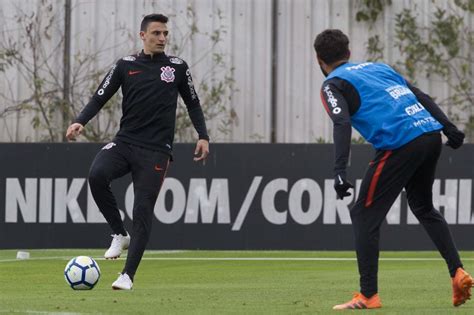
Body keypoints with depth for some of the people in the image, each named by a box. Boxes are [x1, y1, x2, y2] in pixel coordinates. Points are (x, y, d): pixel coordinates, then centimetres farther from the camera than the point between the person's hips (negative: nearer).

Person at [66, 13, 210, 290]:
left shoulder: (177, 67, 7)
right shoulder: (126, 65, 7)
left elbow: (193, 104, 15)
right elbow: (100, 98, 6)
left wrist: (203, 136, 3)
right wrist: (80, 122, -12)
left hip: (156, 150, -1)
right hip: (125, 142, 1)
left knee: (143, 210, -7)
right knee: (97, 174, -28)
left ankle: (128, 275, 0)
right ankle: (120, 234, -8)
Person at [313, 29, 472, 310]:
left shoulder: (333, 85, 6)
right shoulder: (379, 67, 27)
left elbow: (342, 124, -13)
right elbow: (422, 97, 20)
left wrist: (340, 171, -21)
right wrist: (450, 129, 16)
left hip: (400, 144, -7)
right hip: (431, 133, 7)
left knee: (365, 215, 4)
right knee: (423, 207, 28)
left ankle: (368, 295, 1)